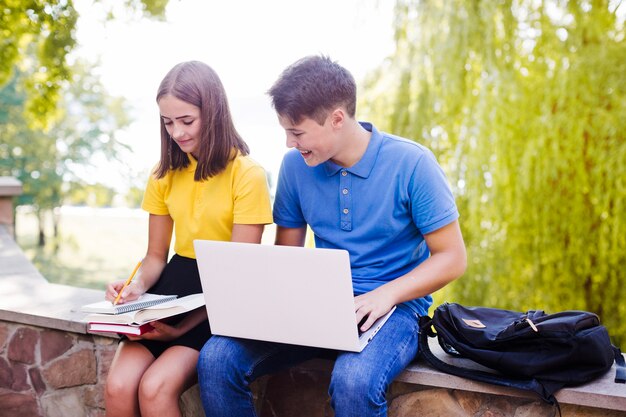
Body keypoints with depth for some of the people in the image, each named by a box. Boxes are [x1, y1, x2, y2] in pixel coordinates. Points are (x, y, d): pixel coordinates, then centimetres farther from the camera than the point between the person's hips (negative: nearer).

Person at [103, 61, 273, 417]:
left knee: (155, 388, -25)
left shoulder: (247, 174, -10)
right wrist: (137, 287, -9)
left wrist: (183, 326, -20)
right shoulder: (165, 174, 9)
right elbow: (156, 255, 14)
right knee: (118, 386, -19)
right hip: (175, 284, 5)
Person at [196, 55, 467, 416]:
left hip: (394, 306, -4)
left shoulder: (411, 163, -12)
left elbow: (452, 258, -8)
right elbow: (286, 251, 11)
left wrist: (386, 294, -22)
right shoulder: (296, 165, 1)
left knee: (353, 380, -38)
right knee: (216, 359, -19)